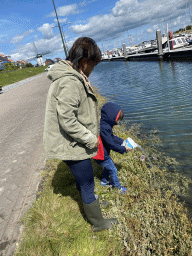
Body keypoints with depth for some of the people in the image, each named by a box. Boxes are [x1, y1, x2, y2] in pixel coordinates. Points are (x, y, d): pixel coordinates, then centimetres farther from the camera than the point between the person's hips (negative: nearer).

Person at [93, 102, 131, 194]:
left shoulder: (105, 124, 0)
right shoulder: (104, 128, -33)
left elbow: (112, 137, 13)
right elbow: (111, 144, -28)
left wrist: (122, 141, 5)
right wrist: (124, 149, -16)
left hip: (103, 153, 10)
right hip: (101, 155, -10)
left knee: (108, 166, 28)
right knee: (113, 170, 7)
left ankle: (104, 181, 47)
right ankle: (117, 186, 29)